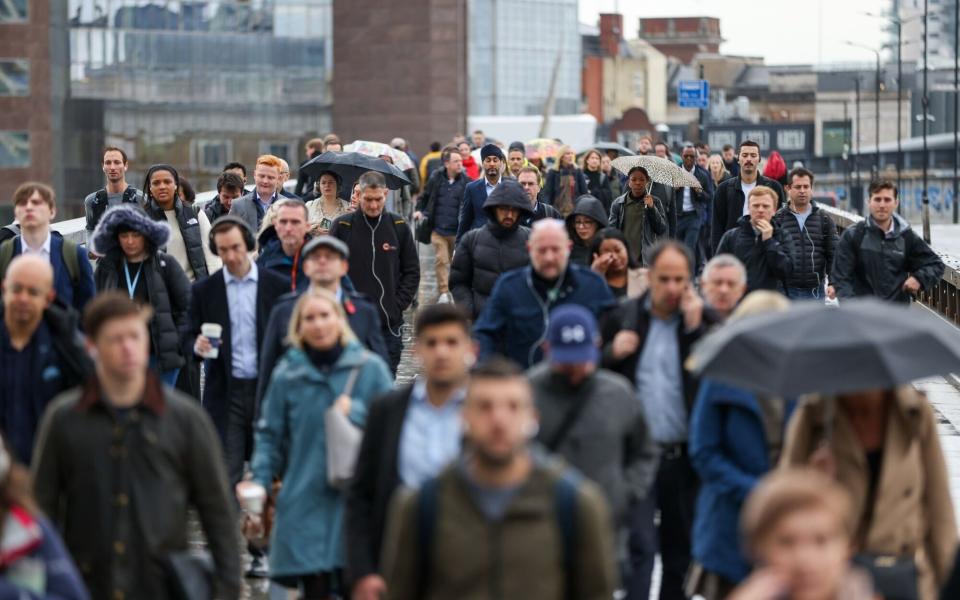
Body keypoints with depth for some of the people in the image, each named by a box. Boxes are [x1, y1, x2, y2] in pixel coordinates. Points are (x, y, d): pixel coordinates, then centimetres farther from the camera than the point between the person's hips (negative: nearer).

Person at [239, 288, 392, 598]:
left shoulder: (370, 368, 2)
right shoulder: (287, 374, 4)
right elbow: (270, 434, 8)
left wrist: (357, 413, -12)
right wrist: (259, 481, -3)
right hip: (305, 505, 1)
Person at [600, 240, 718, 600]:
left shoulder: (704, 321, 2)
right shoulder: (622, 318, 4)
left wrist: (695, 327, -15)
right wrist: (612, 354, -11)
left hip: (685, 456, 1)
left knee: (681, 550, 12)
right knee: (639, 546, -10)